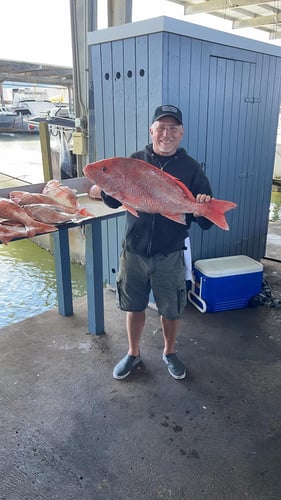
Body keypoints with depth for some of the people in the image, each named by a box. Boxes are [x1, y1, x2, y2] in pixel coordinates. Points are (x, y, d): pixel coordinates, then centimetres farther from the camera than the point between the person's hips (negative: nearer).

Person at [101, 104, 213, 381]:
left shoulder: (190, 168, -5)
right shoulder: (135, 160, 0)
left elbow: (206, 220, -6)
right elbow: (114, 201, 2)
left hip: (170, 256, -1)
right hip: (134, 251, 1)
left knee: (171, 310, 14)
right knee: (134, 306, 16)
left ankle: (169, 353, 41)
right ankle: (133, 353, 40)